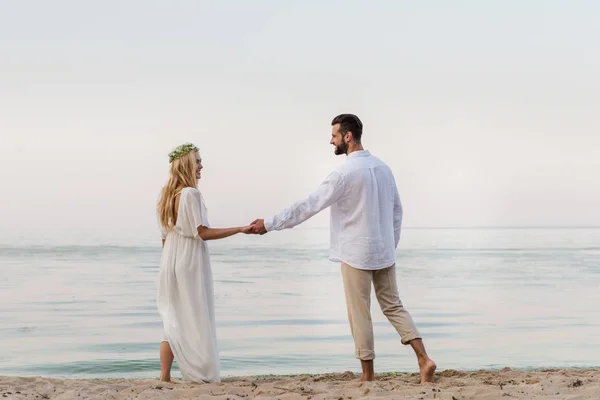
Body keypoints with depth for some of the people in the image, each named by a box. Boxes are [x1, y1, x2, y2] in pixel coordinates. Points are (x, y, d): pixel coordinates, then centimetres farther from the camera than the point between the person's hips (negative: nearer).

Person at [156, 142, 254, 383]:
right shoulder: (191, 194, -15)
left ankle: (164, 377, 8)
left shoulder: (165, 195, 10)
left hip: (170, 263, 8)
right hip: (190, 263, -8)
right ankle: (204, 376, 2)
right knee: (196, 319, -2)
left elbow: (164, 236, 14)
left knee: (173, 320, 10)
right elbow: (203, 233, -18)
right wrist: (240, 229, -17)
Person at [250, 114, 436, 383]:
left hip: (357, 254, -7)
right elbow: (397, 210, 13)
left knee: (360, 315, 4)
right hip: (383, 252, 7)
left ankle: (368, 374, 11)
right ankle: (424, 359, 0)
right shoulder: (382, 167, 7)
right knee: (393, 306, 12)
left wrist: (269, 224, -9)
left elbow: (309, 206, -15)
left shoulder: (345, 173, -16)